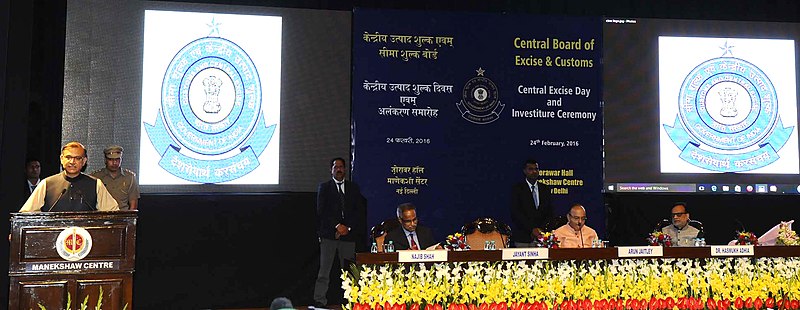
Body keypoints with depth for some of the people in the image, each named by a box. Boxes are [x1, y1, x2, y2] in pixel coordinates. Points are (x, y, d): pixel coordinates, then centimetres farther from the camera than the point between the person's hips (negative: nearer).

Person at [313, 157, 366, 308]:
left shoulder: (353, 187, 15)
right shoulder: (324, 187, 9)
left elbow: (359, 210, 8)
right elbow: (322, 211, 0)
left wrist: (348, 227, -4)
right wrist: (337, 226, -9)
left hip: (349, 234, 2)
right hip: (329, 234, -2)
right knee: (324, 271, -4)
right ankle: (319, 301, -1)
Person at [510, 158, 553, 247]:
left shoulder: (545, 189, 13)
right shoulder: (517, 188, 1)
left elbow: (549, 212, 10)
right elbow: (516, 213, -7)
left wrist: (542, 229, -6)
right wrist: (532, 229, -15)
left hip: (542, 236, 3)